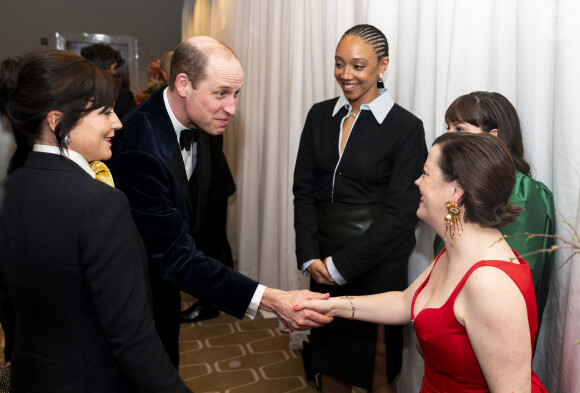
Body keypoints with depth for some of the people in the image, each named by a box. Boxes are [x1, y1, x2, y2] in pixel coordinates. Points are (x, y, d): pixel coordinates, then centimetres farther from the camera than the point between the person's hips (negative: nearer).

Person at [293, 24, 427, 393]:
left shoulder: (406, 127, -10)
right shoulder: (320, 116, 5)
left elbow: (400, 213, -13)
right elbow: (304, 189, 4)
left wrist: (341, 265, -14)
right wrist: (309, 257, -6)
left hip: (375, 267, -4)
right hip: (325, 265, 4)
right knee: (330, 358, 19)